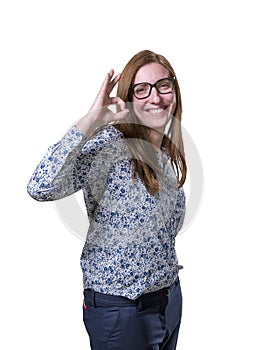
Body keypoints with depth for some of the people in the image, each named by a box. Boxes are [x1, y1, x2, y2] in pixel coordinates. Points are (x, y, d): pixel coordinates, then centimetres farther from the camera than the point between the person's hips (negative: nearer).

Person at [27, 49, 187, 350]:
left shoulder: (170, 152, 3)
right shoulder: (111, 144, -20)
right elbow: (40, 188, -37)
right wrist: (92, 120, -34)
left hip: (170, 297, 7)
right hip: (119, 306, -7)